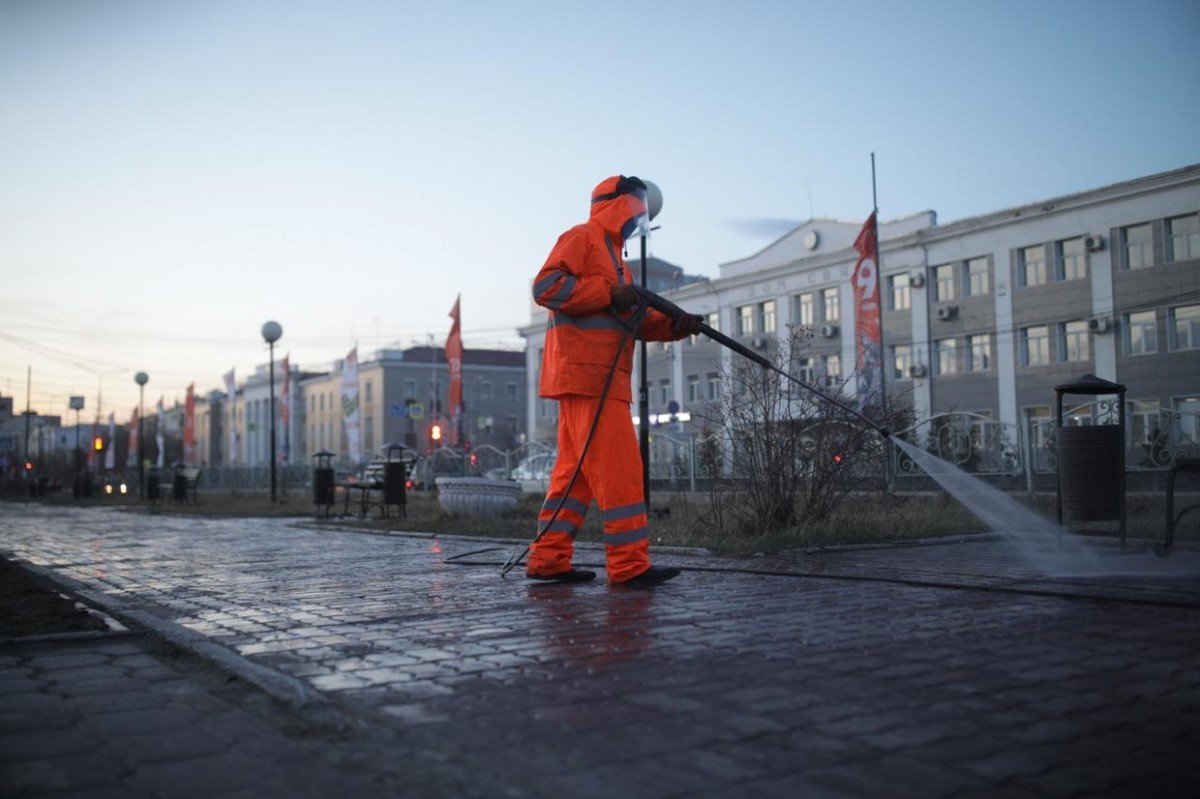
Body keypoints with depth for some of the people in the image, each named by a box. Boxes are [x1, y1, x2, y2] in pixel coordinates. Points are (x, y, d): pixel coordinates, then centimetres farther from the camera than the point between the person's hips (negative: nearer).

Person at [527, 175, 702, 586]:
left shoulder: (612, 255, 29)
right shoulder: (581, 238, -1)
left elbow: (632, 321, 24)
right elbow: (546, 285, -15)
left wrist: (676, 325, 8)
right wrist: (609, 293, -16)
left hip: (600, 378, 10)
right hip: (585, 374, -10)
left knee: (576, 470, 9)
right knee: (618, 467, -12)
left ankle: (549, 559, 12)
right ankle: (629, 564, -10)